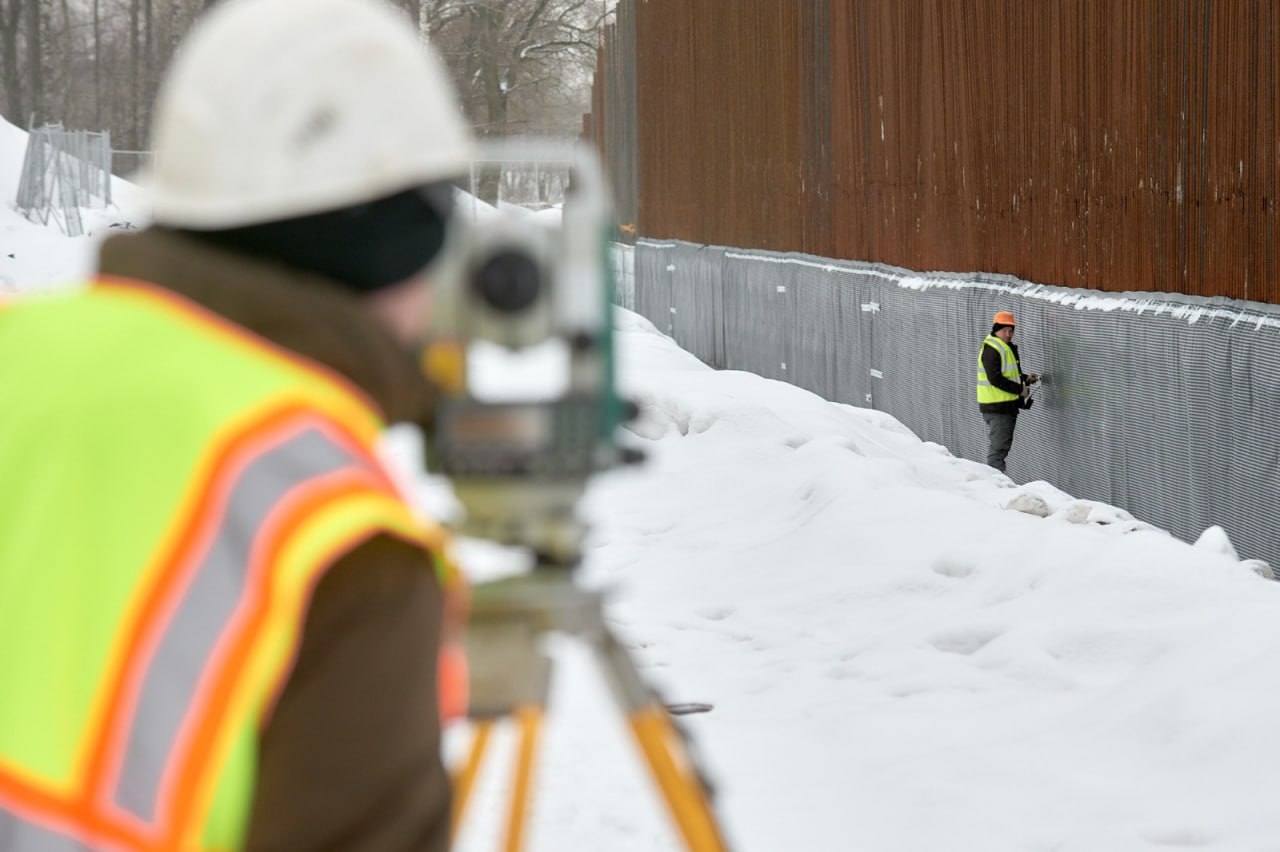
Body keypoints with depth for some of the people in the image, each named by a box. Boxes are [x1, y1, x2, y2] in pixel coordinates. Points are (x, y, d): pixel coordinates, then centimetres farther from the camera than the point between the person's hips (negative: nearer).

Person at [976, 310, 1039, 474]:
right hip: (996, 406, -10)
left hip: (1008, 405, 10)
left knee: (1003, 445, 16)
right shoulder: (991, 350, -16)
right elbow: (995, 379, -23)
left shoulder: (1008, 348, 17)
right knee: (998, 447, -11)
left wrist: (1025, 378, 11)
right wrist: (1020, 389, -18)